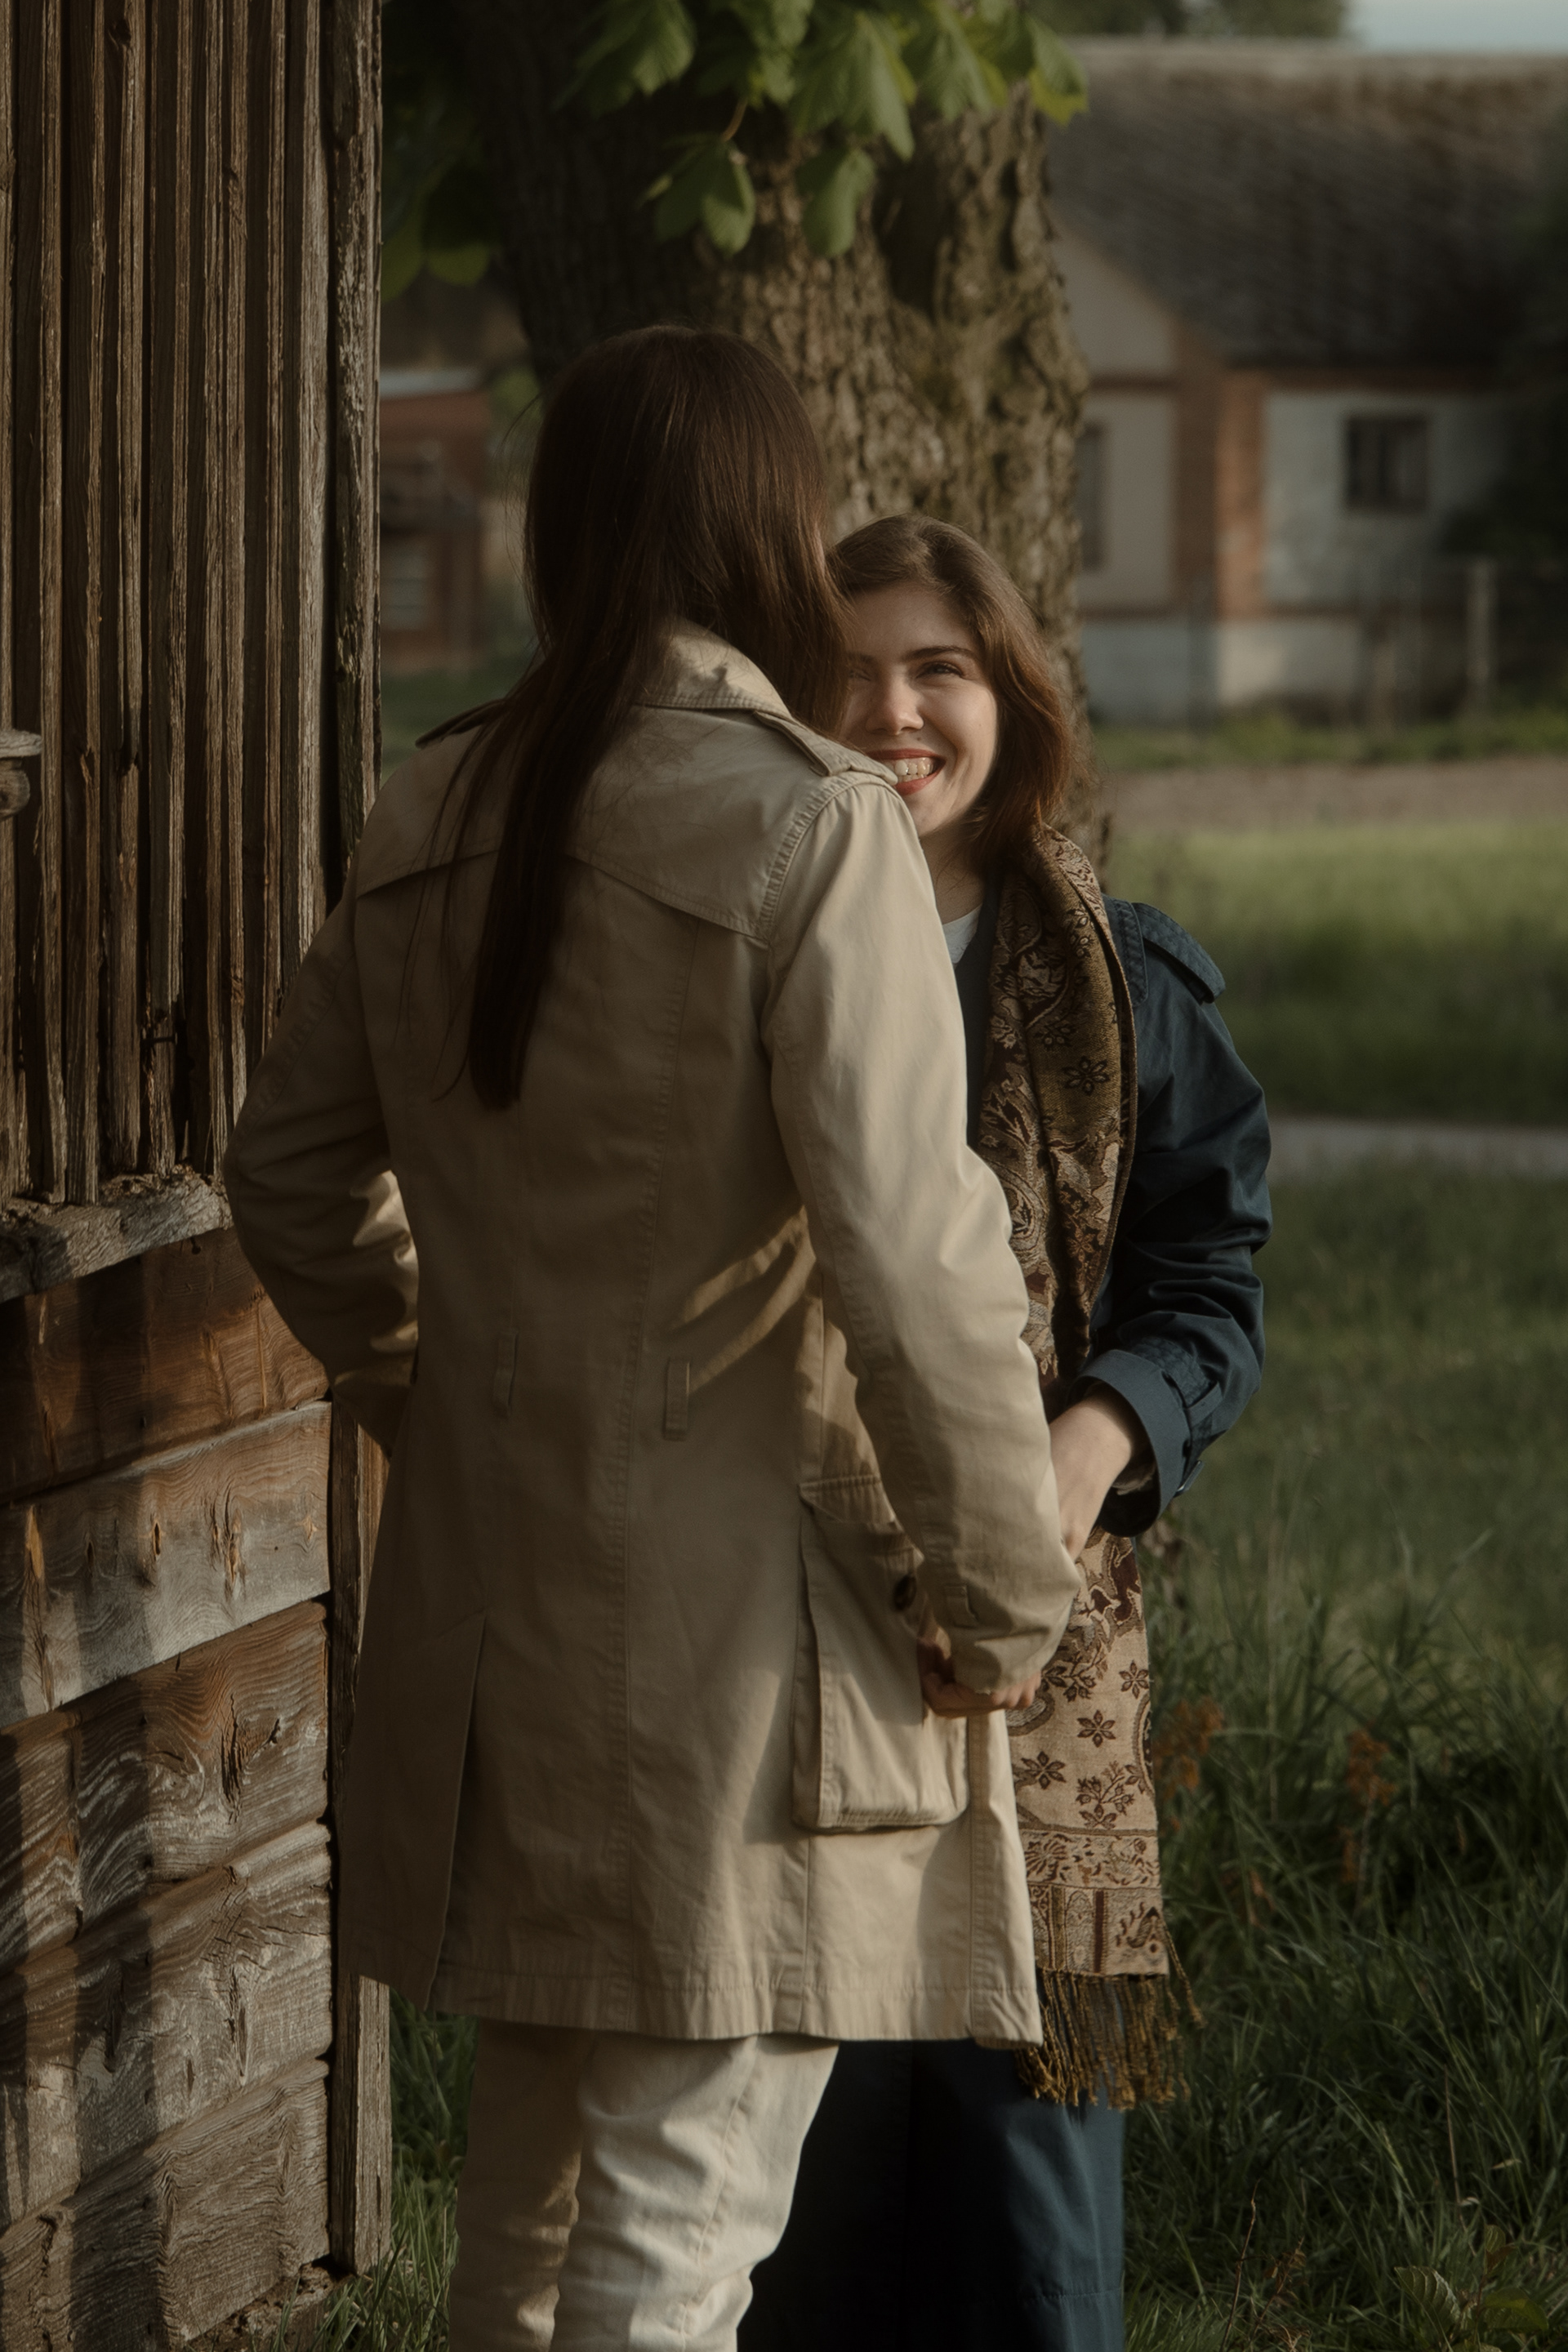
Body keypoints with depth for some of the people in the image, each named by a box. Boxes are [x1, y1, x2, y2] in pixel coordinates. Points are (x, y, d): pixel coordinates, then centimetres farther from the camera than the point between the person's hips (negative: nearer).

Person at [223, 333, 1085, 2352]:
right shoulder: (811, 832, -16)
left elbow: (291, 1168, 17)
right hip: (739, 1618, -7)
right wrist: (1001, 1597, -8)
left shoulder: (433, 819, 6)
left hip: (491, 1584, 7)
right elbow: (913, 1262, -19)